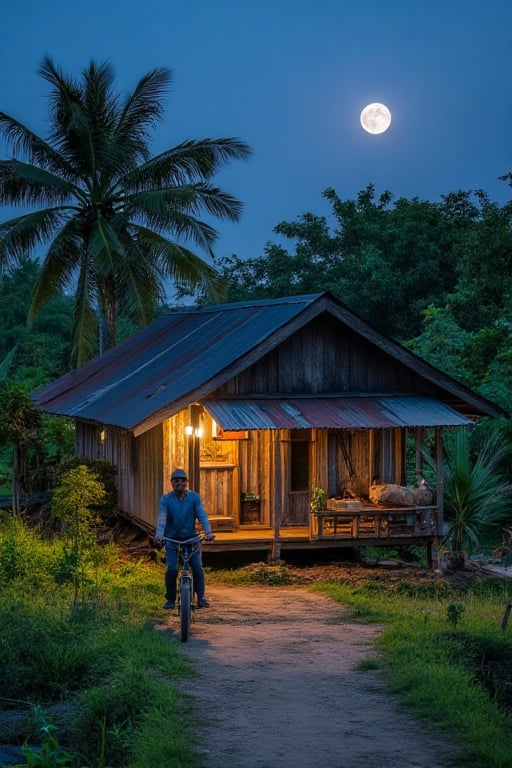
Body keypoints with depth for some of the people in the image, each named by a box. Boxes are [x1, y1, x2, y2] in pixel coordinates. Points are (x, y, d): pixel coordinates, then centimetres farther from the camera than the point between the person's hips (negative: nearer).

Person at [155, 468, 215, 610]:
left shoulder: (194, 497, -2)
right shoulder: (166, 499, -5)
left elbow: (202, 515, -11)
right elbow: (162, 518, -16)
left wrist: (208, 532, -27)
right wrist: (159, 535, -33)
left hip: (191, 538, 1)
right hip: (172, 539, -1)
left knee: (197, 567, -11)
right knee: (172, 569, -12)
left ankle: (201, 597, 1)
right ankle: (170, 599, 4)